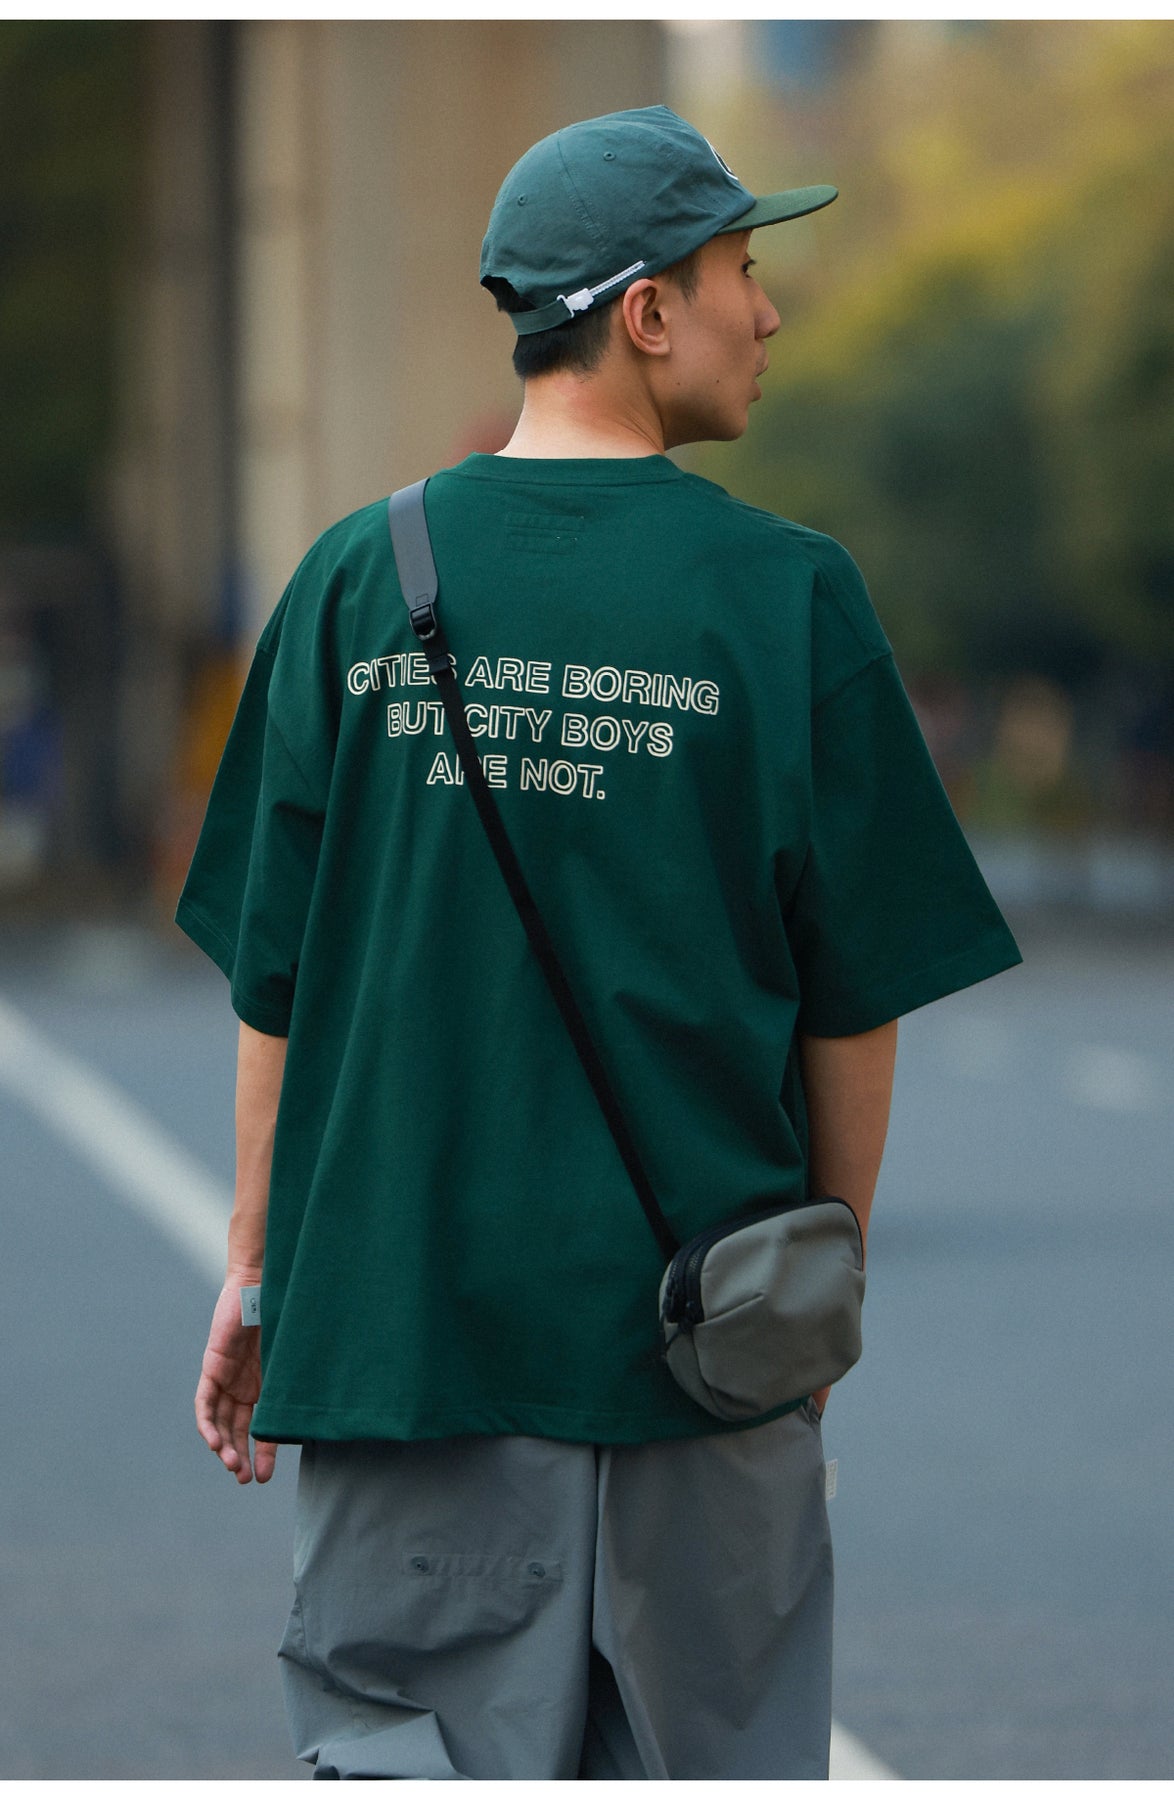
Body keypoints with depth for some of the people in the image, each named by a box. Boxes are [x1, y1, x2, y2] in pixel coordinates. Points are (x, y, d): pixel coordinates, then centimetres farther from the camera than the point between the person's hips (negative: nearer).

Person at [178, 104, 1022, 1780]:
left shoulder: (358, 577, 0)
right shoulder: (785, 593, -6)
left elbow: (273, 979, 2)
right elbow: (855, 1003, -2)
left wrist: (258, 1271, 12)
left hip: (399, 1308, 2)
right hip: (698, 1315, -1)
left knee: (405, 1749, 5)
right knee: (708, 1749, 9)